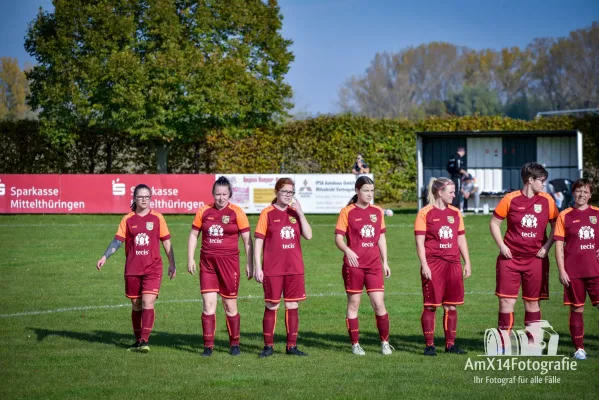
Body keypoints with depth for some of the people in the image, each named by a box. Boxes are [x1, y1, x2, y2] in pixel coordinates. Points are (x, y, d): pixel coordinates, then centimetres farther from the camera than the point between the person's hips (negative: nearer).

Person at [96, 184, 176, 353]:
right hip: (132, 269, 2)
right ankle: (138, 340, 20)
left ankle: (145, 341, -16)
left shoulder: (157, 218, 2)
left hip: (152, 269, -2)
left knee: (148, 302, -15)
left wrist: (172, 264, 6)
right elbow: (117, 240, 1)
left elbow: (166, 242, 7)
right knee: (136, 305, 9)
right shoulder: (128, 220, 4)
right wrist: (104, 257, -12)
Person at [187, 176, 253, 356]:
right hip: (207, 262, 2)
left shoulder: (236, 212, -2)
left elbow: (247, 239, 0)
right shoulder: (204, 211, 6)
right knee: (208, 304, -3)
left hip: (229, 262, -2)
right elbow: (194, 235, 13)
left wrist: (249, 264, -3)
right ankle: (208, 346, 2)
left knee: (230, 306, 4)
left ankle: (234, 344, 19)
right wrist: (190, 259, 5)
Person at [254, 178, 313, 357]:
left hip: (294, 268, 4)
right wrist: (257, 267, -8)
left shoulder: (295, 213, 9)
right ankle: (268, 346, 9)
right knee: (271, 306, 1)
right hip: (273, 269, -4)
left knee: (292, 306, 5)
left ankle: (292, 346, 11)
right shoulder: (267, 213, -2)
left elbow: (308, 235, -1)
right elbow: (259, 241, -3)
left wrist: (300, 212, -8)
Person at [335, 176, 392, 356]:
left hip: (374, 265, 3)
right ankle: (355, 344, 12)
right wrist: (347, 250, -25)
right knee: (353, 304, 4)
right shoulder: (347, 212, -2)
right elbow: (338, 238, -5)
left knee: (379, 304, -4)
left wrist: (385, 262, 13)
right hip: (354, 264, -3)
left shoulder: (377, 212, 10)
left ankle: (385, 342, 8)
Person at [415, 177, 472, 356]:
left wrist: (467, 263, 11)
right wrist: (424, 265, -13)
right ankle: (429, 345, 4)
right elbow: (419, 242, -6)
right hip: (433, 264, -5)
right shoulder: (425, 213, -3)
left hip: (453, 264, 5)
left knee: (451, 306, 6)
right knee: (430, 305, -2)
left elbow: (461, 239, 17)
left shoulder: (455, 212, 13)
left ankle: (450, 344, 13)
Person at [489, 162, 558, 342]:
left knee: (532, 301, 6)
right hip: (511, 258, -2)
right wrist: (502, 246, -7)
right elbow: (494, 223, 3)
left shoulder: (546, 200, 2)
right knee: (506, 300, -4)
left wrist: (546, 246, -2)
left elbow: (556, 226, 10)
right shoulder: (511, 199, -5)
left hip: (536, 258, 2)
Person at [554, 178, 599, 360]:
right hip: (573, 271, -1)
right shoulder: (565, 215, 4)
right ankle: (579, 349, 12)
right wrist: (561, 270, -4)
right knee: (577, 309, 4)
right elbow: (559, 245, 2)